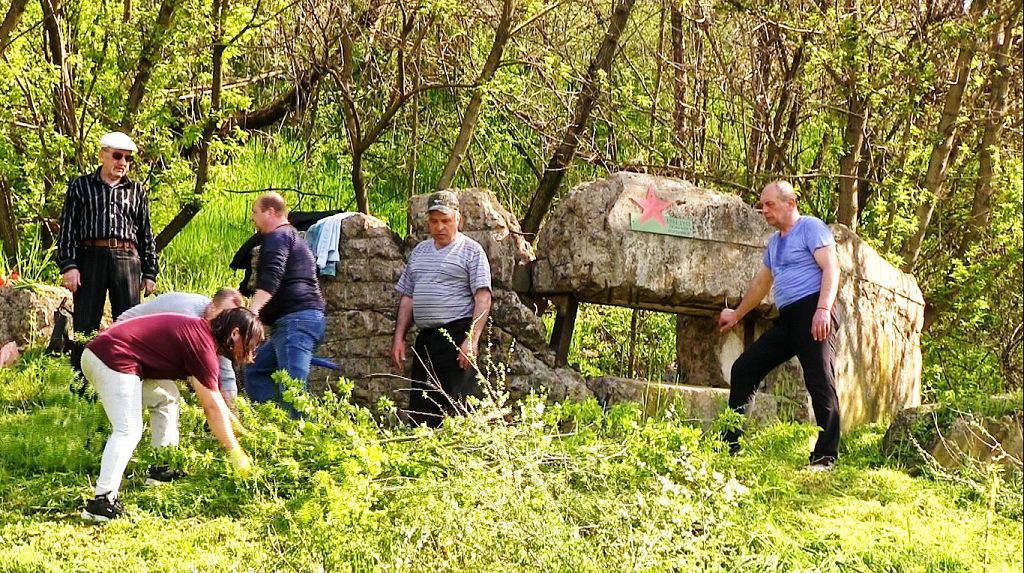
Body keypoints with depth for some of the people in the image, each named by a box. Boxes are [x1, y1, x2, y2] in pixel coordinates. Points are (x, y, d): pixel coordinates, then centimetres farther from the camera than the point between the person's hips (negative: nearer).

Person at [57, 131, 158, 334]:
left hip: (127, 259, 2)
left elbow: (146, 234, 17)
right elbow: (67, 228, 5)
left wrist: (149, 272, 11)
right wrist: (68, 265, -6)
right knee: (85, 326, -2)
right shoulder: (80, 186, 11)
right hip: (90, 258, -2)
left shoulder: (137, 191, 17)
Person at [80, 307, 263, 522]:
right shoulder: (203, 345, -11)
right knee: (128, 431, -16)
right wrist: (235, 453, -6)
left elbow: (213, 396, 30)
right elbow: (212, 407, -11)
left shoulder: (200, 330, 18)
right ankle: (101, 502, -24)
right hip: (113, 358, -11)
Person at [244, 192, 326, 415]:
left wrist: (251, 311, -32)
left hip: (295, 320, -11)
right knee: (255, 371, 15)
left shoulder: (278, 237, -4)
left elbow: (271, 280, -21)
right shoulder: (292, 237, 29)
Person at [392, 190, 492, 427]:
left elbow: (483, 298, -7)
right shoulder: (419, 252, 20)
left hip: (457, 335, -7)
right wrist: (399, 337, 12)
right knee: (419, 411, 4)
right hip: (425, 337, 7)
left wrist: (472, 340, -17)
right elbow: (407, 298, 22)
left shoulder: (471, 251, 0)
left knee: (456, 407, -11)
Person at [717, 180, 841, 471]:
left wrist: (823, 309, -26)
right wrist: (737, 315, 46)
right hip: (787, 320, 10)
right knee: (744, 368, 6)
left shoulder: (811, 227, -2)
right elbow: (761, 283, 37)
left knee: (820, 383, -14)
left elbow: (831, 268, -13)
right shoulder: (775, 242, 24)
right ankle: (728, 446, 8)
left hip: (812, 312, -10)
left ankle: (825, 459, -16)